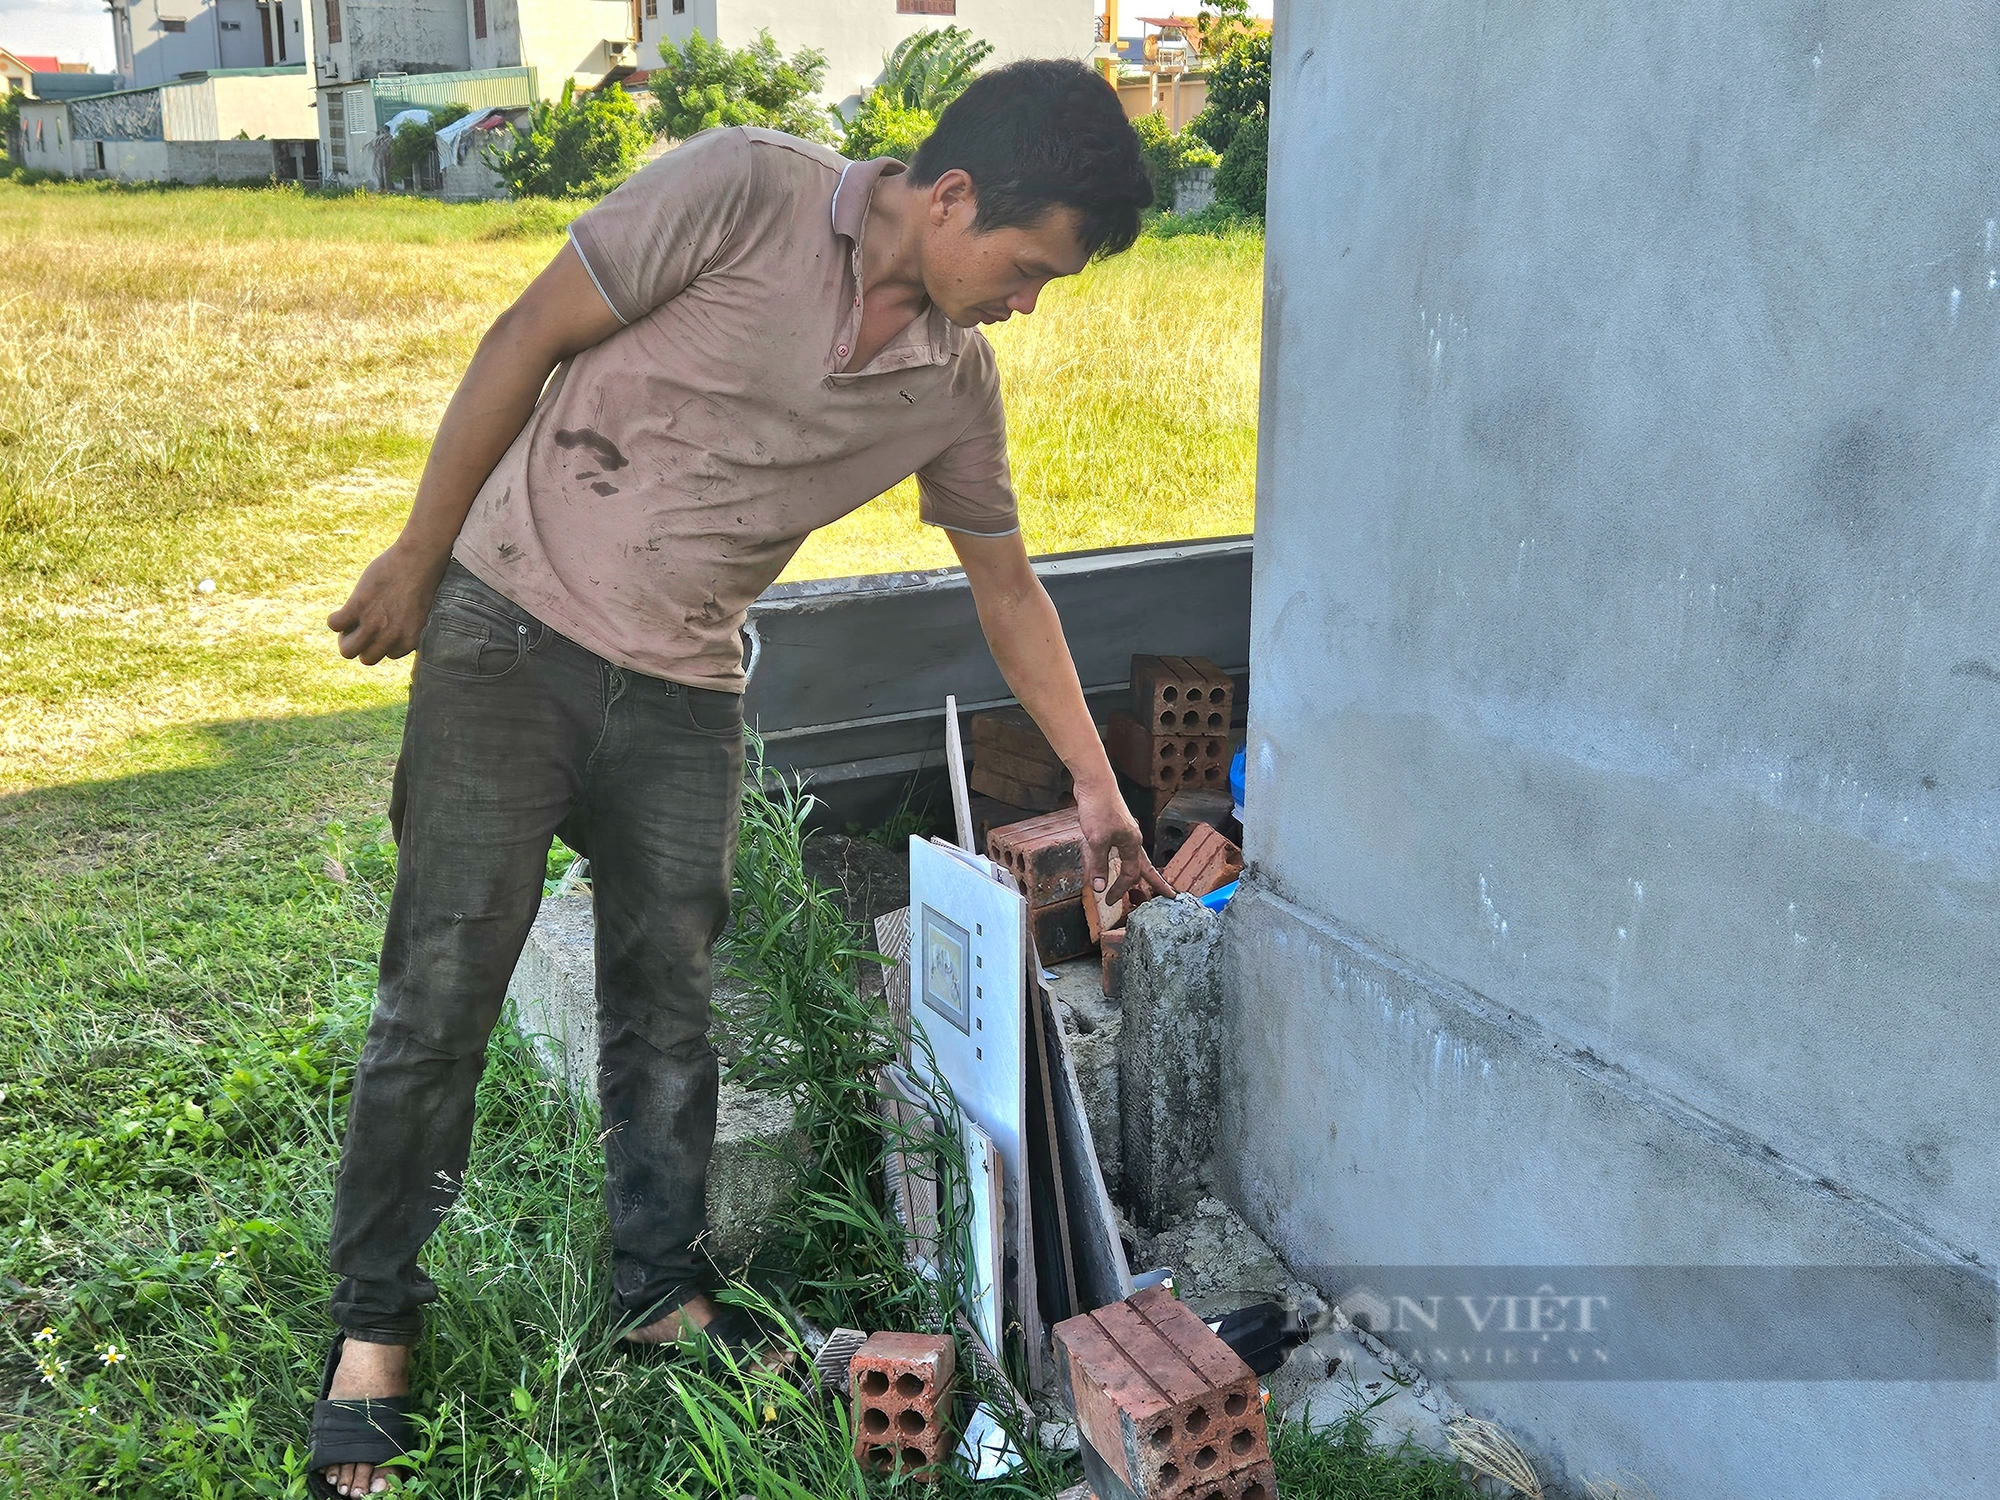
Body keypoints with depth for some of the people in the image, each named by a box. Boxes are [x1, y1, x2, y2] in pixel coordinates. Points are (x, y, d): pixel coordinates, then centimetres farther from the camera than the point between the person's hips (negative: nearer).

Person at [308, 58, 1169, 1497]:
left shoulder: (956, 380, 2)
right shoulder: (745, 190, -14)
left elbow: (1006, 584, 12)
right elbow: (530, 338, -9)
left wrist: (1097, 788, 14)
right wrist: (417, 556, -6)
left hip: (684, 694, 4)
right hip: (511, 629, -4)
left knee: (669, 1003, 9)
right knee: (443, 989, -2)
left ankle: (665, 1295, 28)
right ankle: (373, 1325, 16)